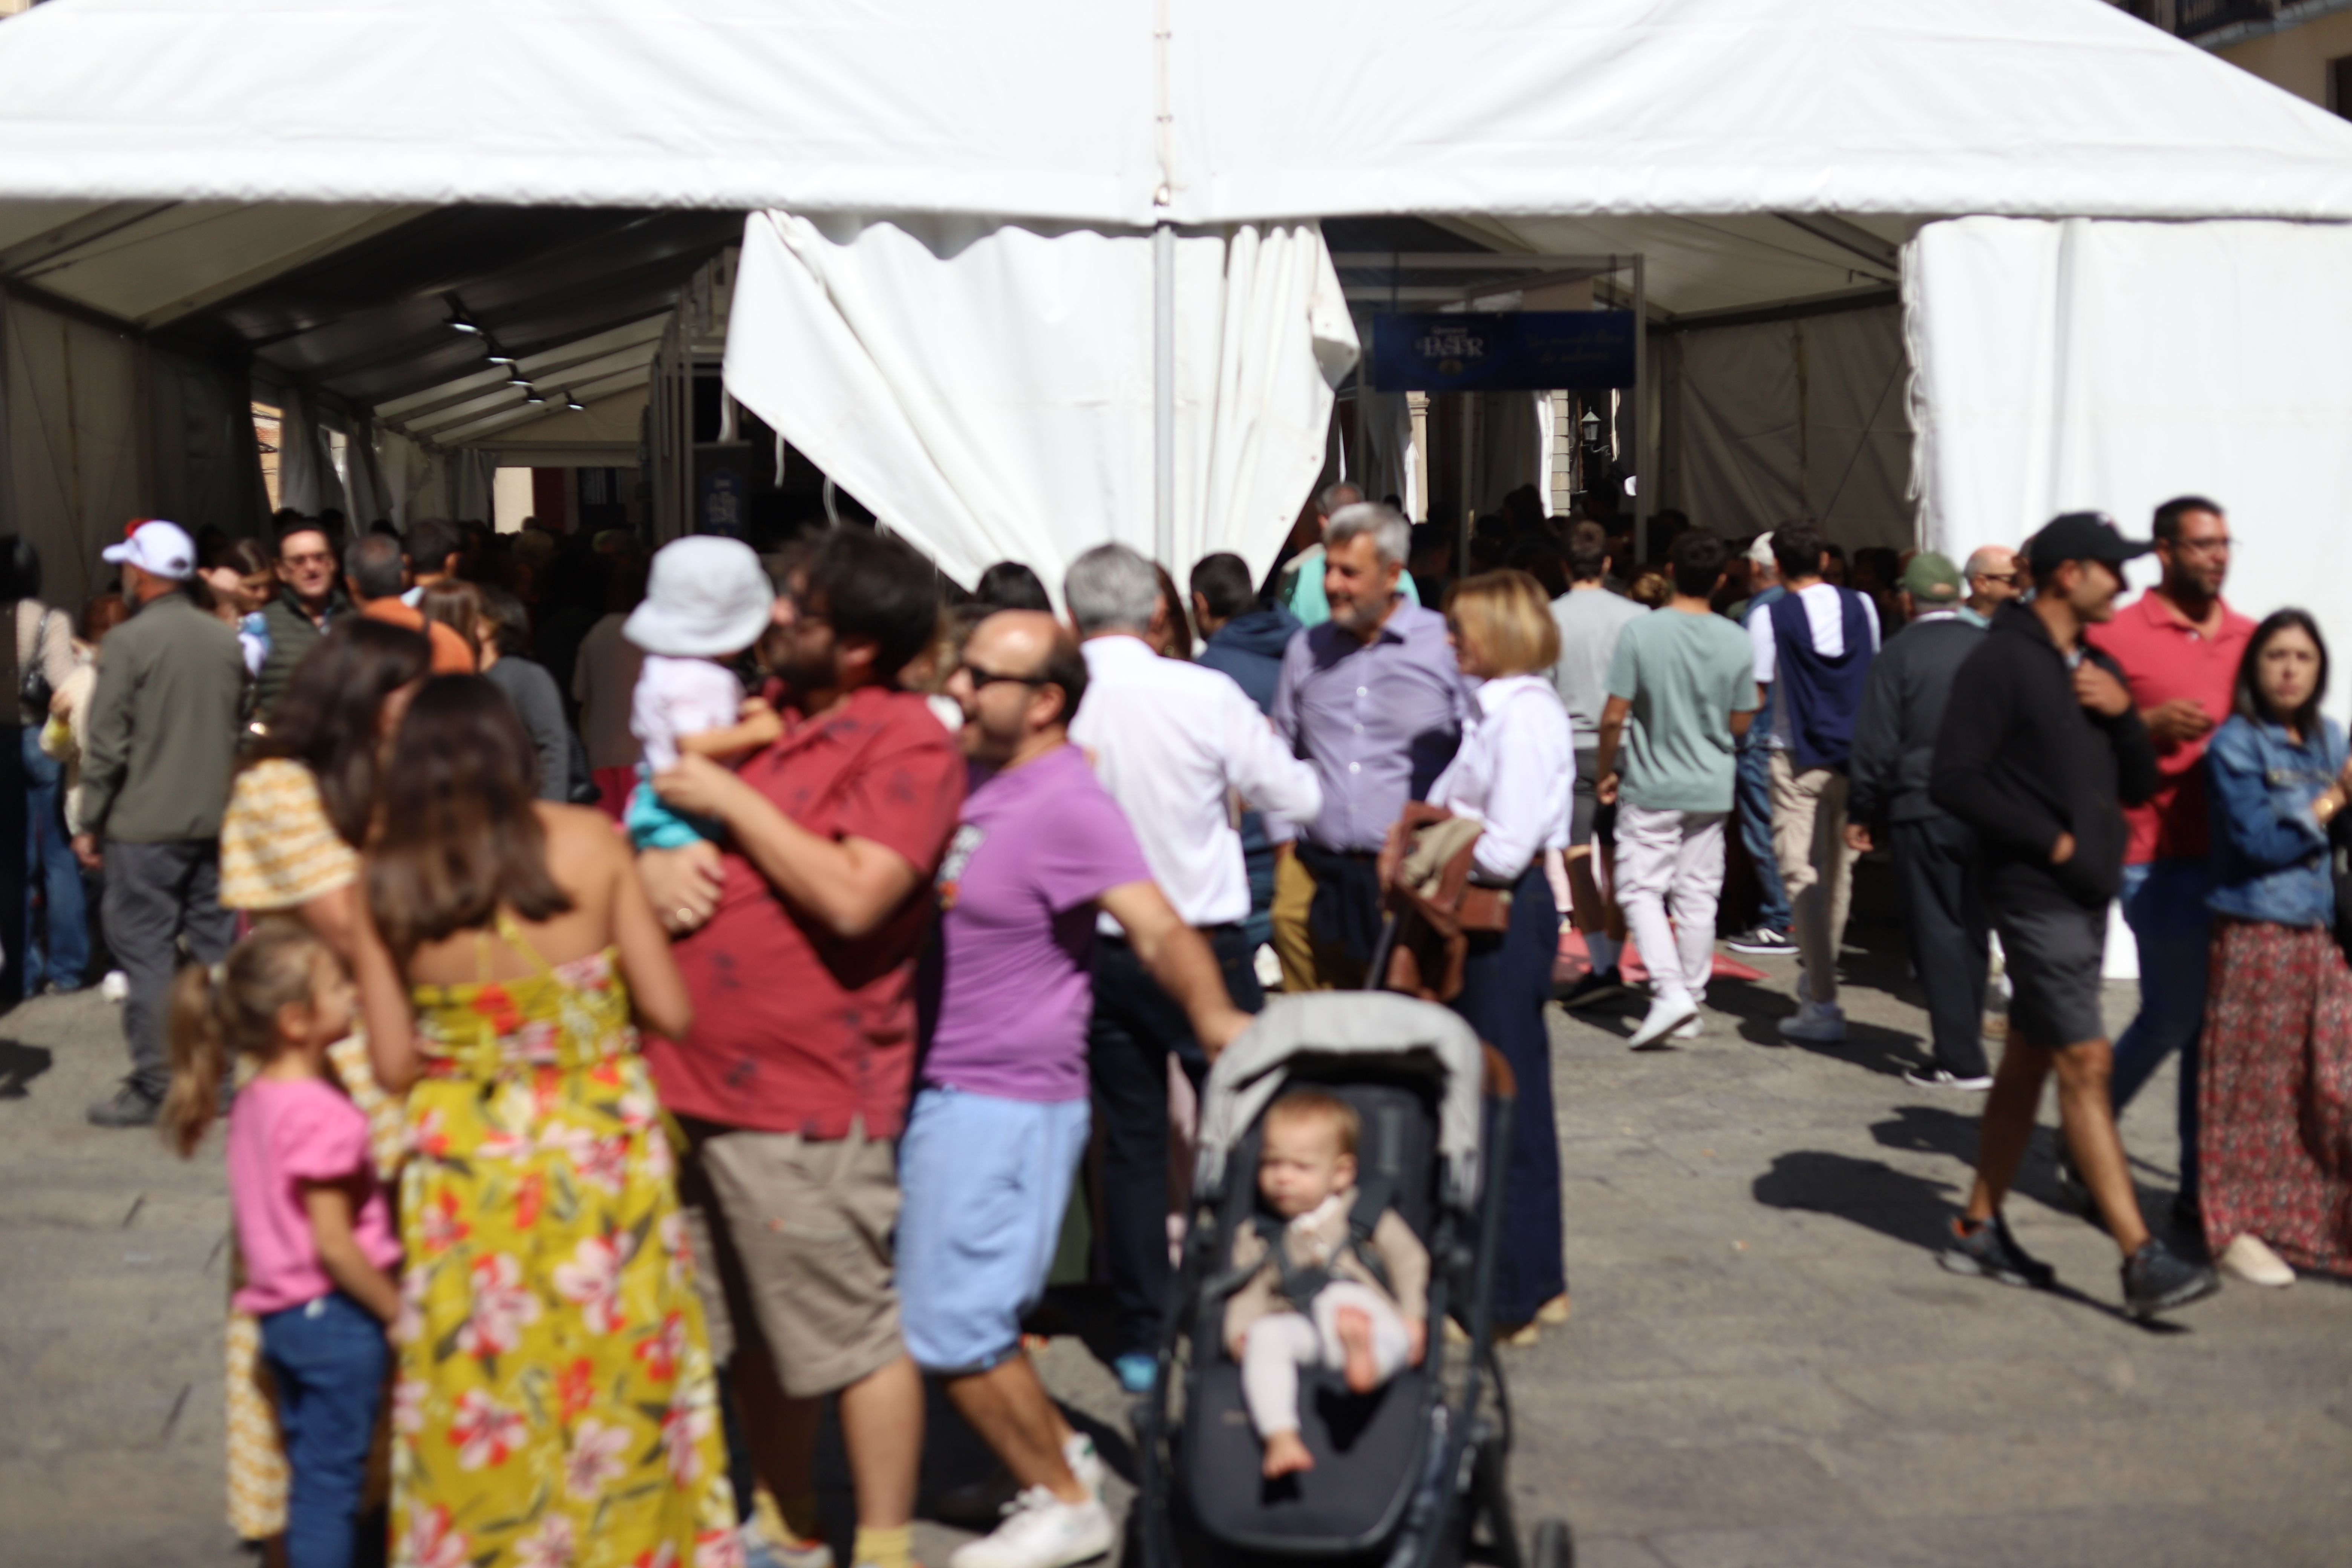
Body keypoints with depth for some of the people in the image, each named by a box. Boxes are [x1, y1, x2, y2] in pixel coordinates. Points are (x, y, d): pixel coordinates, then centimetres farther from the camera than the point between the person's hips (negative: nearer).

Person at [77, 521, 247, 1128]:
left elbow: (107, 744, -11)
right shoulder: (226, 641, 7)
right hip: (214, 823, 6)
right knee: (216, 951, 10)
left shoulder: (129, 641, -10)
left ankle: (153, 1088, 1)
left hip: (145, 826, -5)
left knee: (147, 955, -1)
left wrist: (90, 824, -4)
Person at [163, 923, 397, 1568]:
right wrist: (398, 1311, -13)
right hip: (337, 1317, -8)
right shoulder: (325, 1117, -22)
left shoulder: (253, 1099, 5)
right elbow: (334, 1243, -23)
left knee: (313, 1474, 20)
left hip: (280, 1314, 8)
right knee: (332, 1482, 1)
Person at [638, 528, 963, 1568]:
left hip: (806, 1092, -8)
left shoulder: (907, 743, -12)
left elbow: (853, 899, -23)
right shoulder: (762, 716, 11)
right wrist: (657, 857, -2)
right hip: (696, 1078, 8)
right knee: (760, 1331, 20)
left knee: (851, 1335, 2)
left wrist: (732, 800, -15)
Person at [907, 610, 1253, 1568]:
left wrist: (1214, 1019, -46)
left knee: (950, 1327, -4)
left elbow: (1158, 930, -30)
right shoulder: (971, 775, 6)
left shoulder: (1067, 806, -20)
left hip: (1006, 1103, -9)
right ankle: (1056, 1454, 35)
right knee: (971, 1312, 19)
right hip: (945, 1091, 9)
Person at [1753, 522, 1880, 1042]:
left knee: (1803, 877, -4)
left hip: (1798, 759, -5)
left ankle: (1823, 1006, -10)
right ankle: (1818, 977, 32)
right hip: (1854, 755, 5)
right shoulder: (1862, 607, 5)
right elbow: (1875, 678, 13)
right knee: (1838, 872, 17)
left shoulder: (1771, 618, -8)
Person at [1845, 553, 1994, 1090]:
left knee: (1937, 931, 1)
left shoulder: (1899, 655, -7)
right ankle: (1962, 1043, 21)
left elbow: (1877, 744, -8)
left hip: (1922, 810, -4)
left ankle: (1960, 1060, 0)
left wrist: (1861, 813, 1)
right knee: (1974, 929, 13)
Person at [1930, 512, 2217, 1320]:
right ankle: (2142, 1261, -9)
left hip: (2086, 894, 9)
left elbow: (2139, 786, 15)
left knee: (2028, 1060, 13)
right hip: (2038, 896, -9)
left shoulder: (2098, 668, 15)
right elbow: (1954, 781, -17)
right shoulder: (2002, 661, -11)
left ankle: (1979, 1228, 22)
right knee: (2085, 1064, -9)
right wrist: (2052, 842, -16)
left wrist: (2123, 714, -4)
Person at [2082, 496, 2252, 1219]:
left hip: (2240, 856, 5)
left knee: (2215, 1024, 6)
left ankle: (2203, 1186, 15)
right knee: (2176, 1016, -4)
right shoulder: (2118, 635, -3)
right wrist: (2149, 724, -19)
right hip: (2163, 860, -5)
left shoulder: (2249, 639, 13)